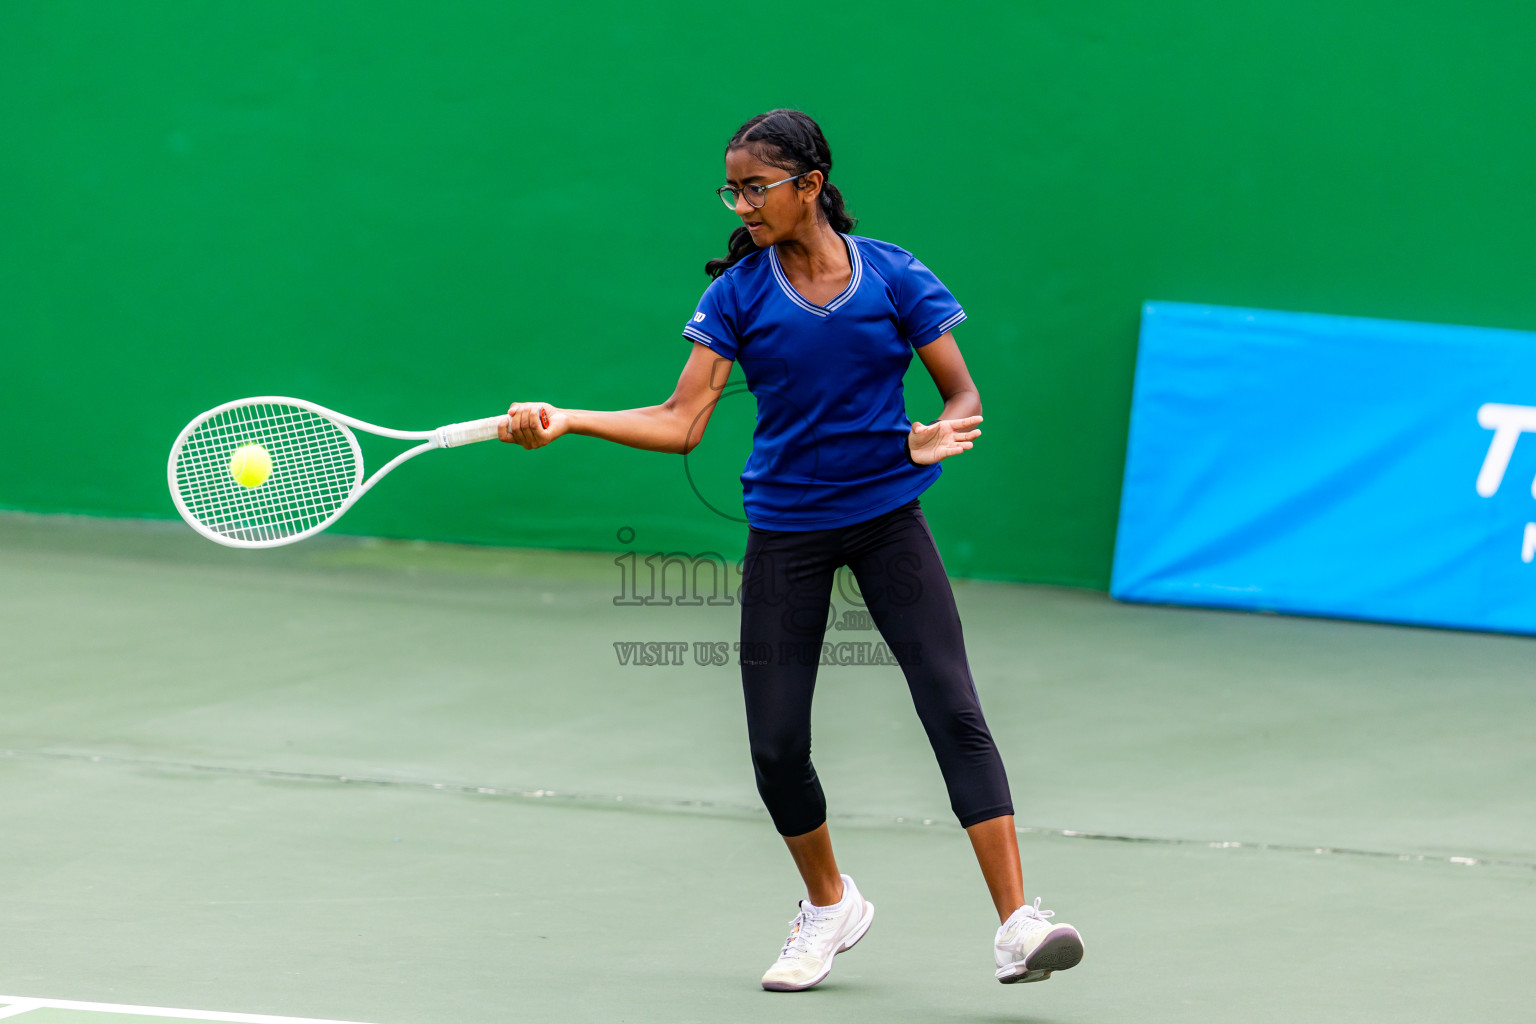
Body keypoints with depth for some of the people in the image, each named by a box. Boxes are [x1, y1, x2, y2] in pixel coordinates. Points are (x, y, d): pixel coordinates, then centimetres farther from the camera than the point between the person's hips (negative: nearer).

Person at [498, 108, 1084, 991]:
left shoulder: (894, 277, -5)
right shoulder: (738, 291, -2)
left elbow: (964, 396, -1)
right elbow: (682, 423, -5)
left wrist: (941, 436, -23)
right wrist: (565, 421, -16)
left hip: (888, 517, -2)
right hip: (786, 530, 2)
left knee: (954, 710, -15)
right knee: (777, 743, 1)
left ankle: (1017, 922, -17)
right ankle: (831, 906, 28)